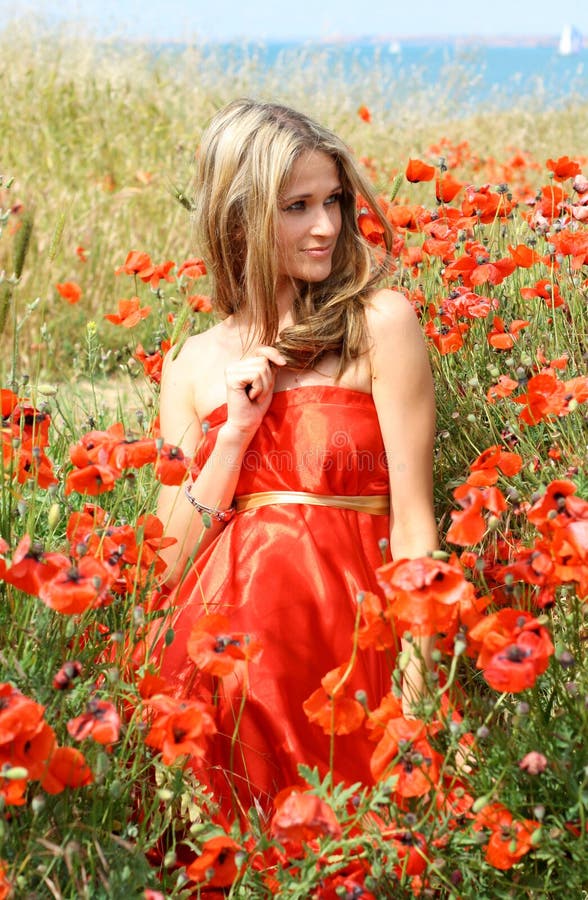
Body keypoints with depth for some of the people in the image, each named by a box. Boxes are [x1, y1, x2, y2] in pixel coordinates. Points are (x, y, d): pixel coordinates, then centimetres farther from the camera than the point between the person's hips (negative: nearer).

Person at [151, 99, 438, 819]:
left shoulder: (379, 323, 0)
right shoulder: (191, 366, 11)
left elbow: (412, 525, -4)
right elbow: (169, 562, 7)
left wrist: (413, 701, -12)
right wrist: (236, 431, -6)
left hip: (345, 647, -2)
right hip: (217, 659, 3)